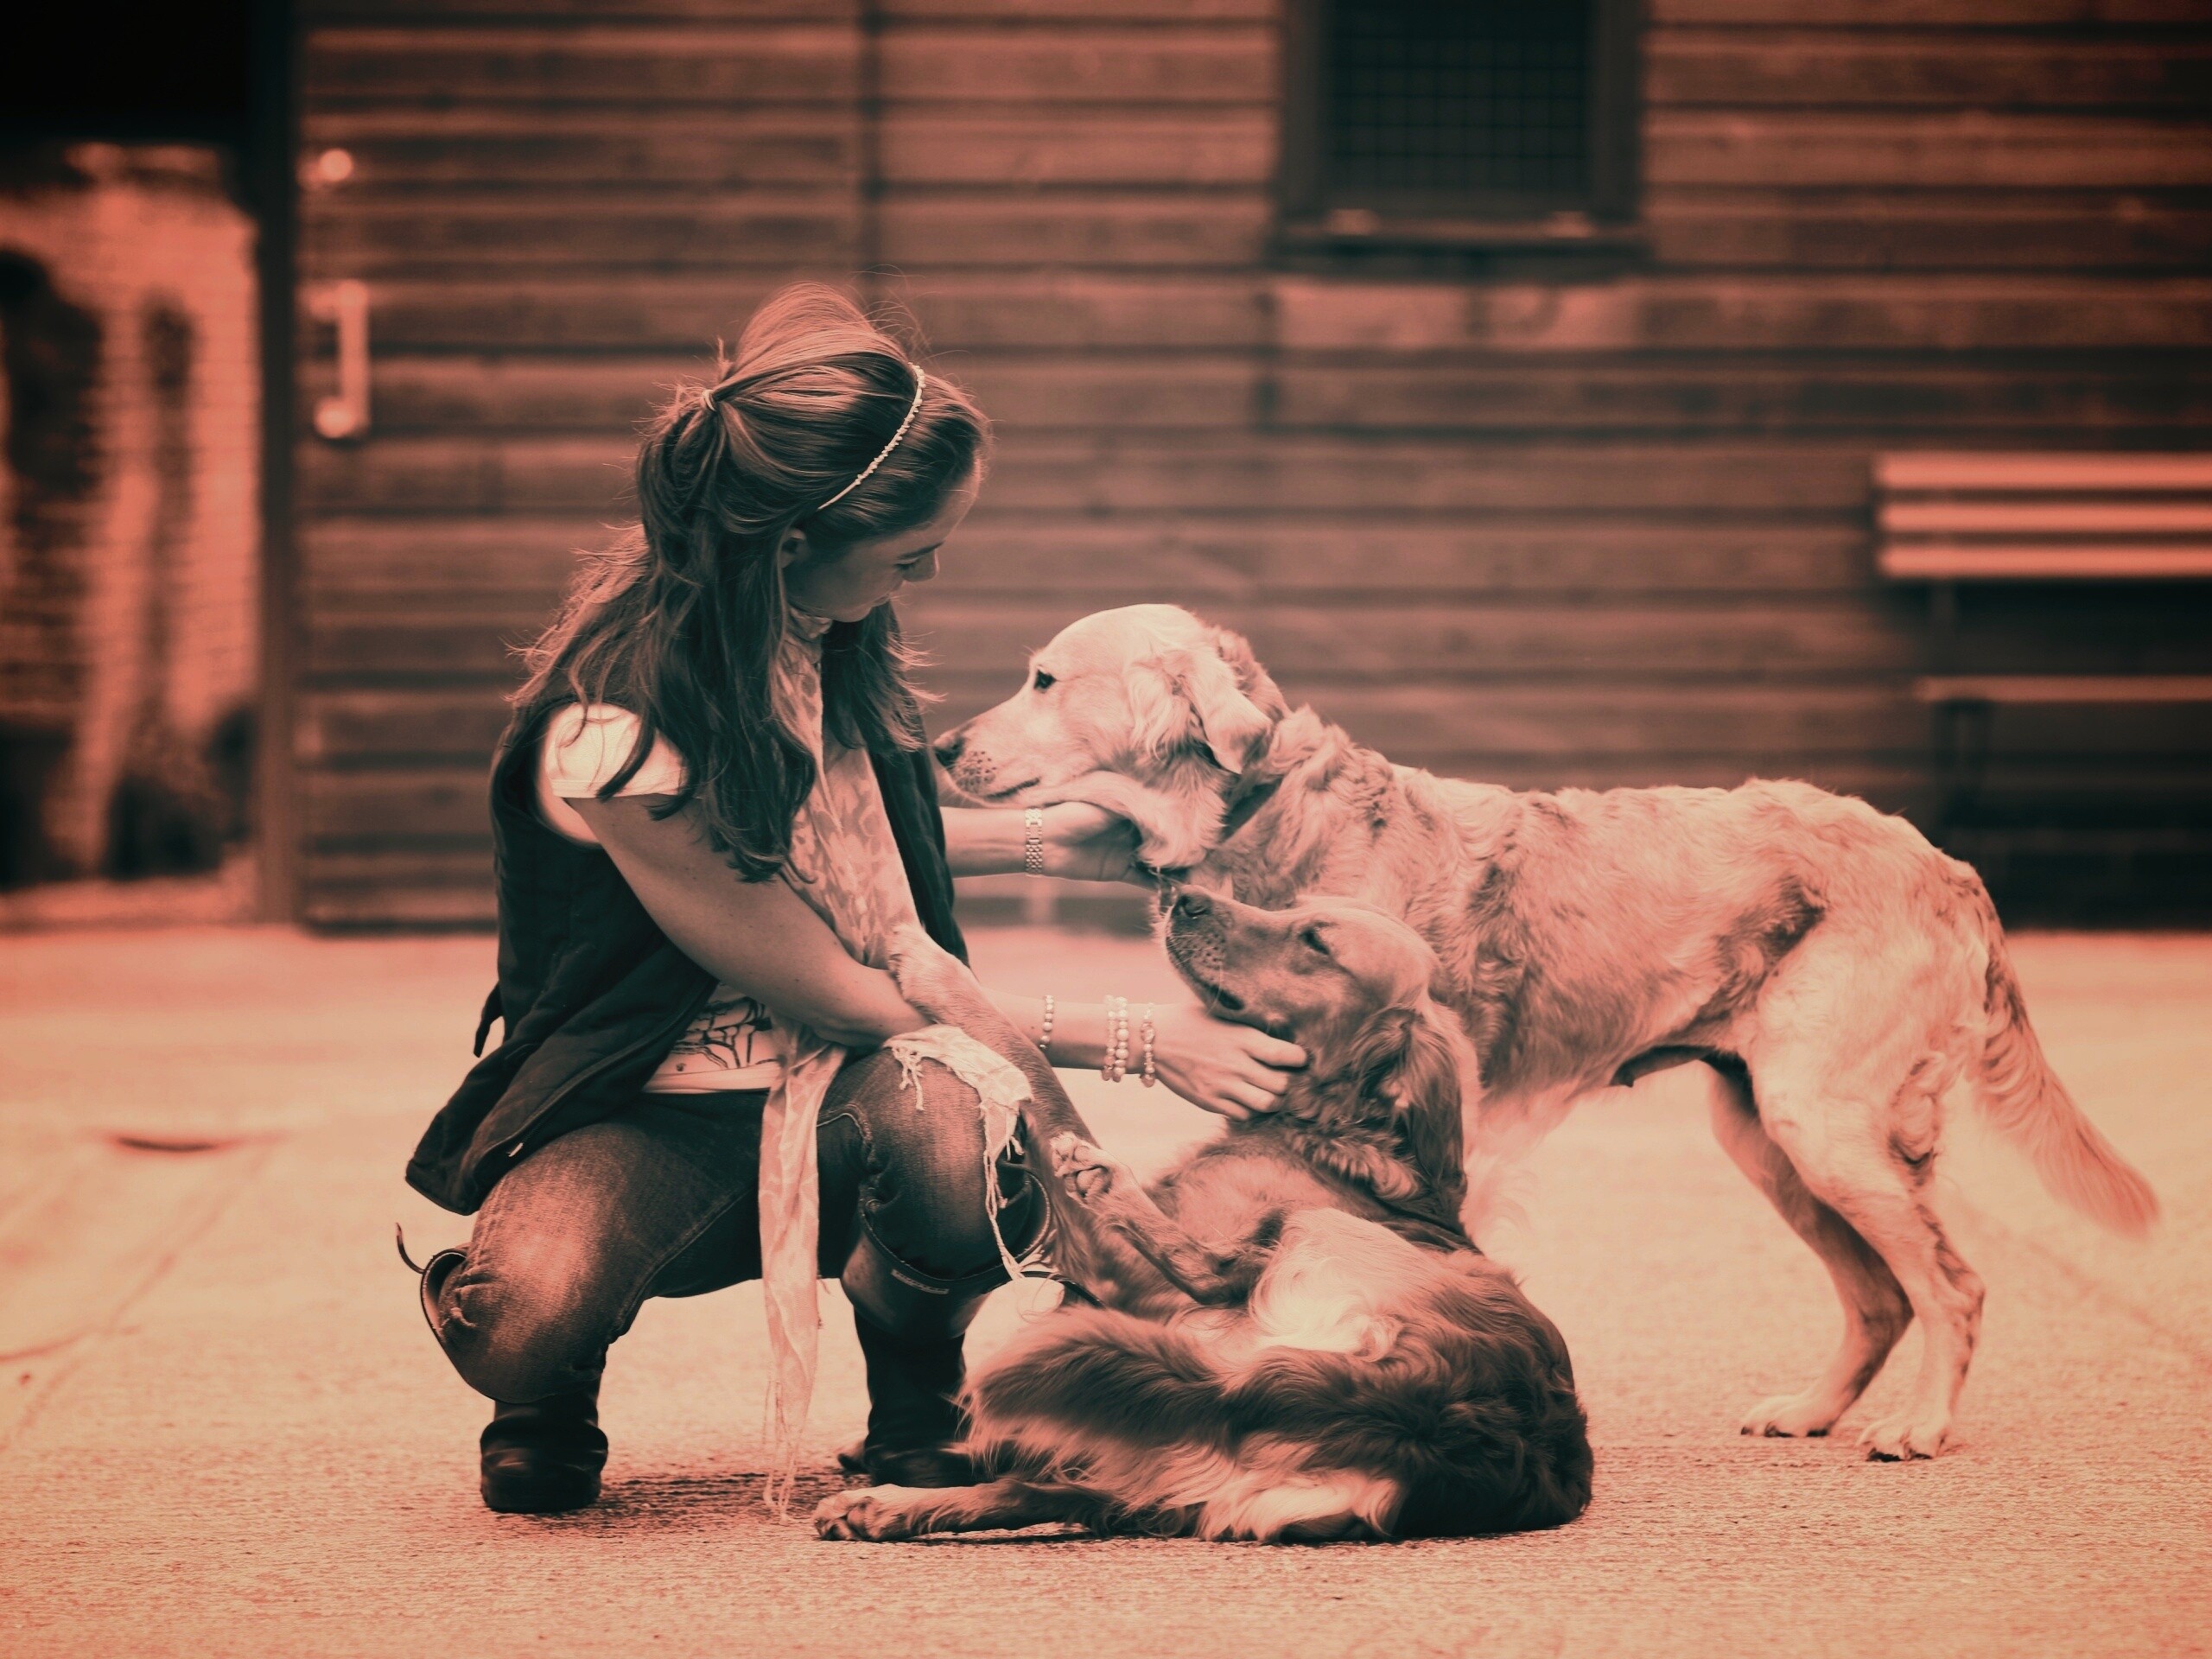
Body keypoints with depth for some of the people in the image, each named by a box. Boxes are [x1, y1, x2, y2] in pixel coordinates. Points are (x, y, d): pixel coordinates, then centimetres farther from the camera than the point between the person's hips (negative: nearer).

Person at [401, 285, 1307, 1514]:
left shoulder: (821, 632, -6)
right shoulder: (618, 741, -29)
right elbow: (842, 998, -18)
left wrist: (1036, 840, 9)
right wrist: (1135, 1043, -14)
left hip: (850, 1085, 5)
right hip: (653, 1114, -5)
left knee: (947, 1126, -35)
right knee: (529, 1326, -38)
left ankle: (919, 1404, -1)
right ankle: (552, 1393, 3)